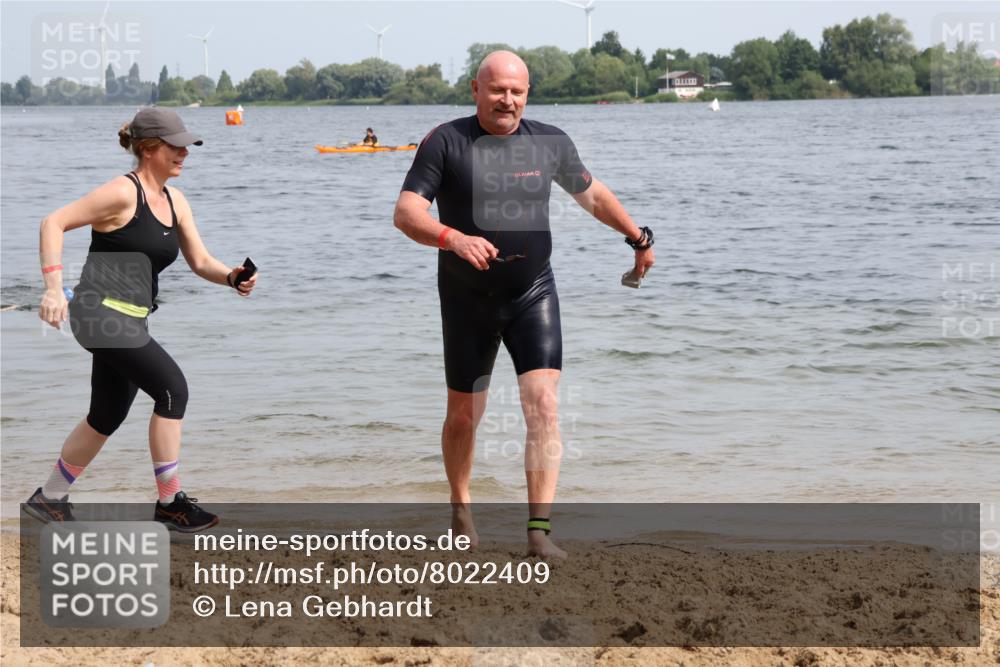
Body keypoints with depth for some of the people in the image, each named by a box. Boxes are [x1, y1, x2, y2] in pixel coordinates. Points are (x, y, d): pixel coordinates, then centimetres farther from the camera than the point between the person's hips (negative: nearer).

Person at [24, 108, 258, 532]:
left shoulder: (174, 201, 11)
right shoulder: (123, 193, -13)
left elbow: (200, 262, 13)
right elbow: (54, 223, -15)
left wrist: (232, 277, -8)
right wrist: (54, 287, -25)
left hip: (131, 321, 9)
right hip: (99, 311, -9)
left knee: (107, 418, 18)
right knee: (173, 388, -18)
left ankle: (48, 499, 35)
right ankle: (170, 502, -11)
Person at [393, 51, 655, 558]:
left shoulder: (550, 143, 0)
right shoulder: (446, 142, -9)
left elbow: (592, 194, 18)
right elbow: (406, 213, -18)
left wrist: (637, 237, 26)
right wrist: (454, 238, -36)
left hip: (533, 294, 1)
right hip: (467, 301, -1)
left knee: (543, 405, -14)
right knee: (464, 414, 10)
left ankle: (539, 532, -15)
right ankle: (460, 509, 35)